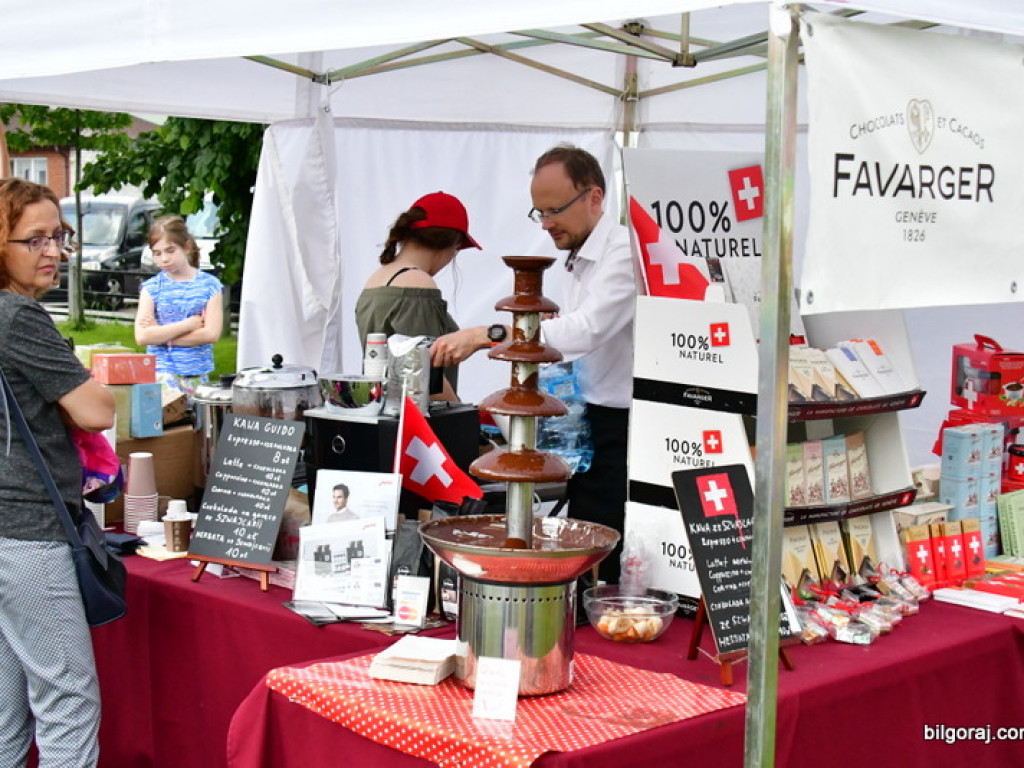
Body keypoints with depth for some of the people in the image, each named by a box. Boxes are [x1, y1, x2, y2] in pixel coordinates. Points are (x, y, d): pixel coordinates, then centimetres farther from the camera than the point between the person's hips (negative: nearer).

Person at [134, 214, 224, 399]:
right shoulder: (152, 287, 3)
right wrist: (189, 324, -10)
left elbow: (211, 333, -7)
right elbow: (142, 336, -9)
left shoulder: (209, 285, 4)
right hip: (162, 374, -1)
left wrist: (161, 334, -8)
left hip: (198, 376, 2)